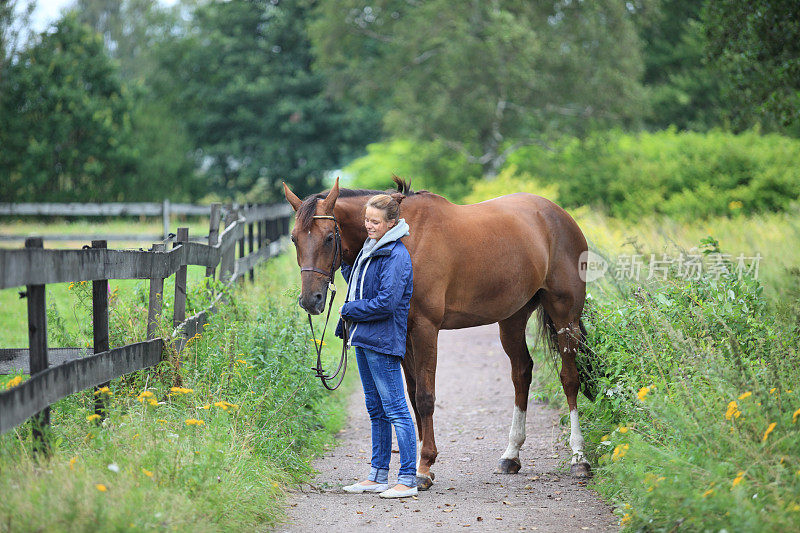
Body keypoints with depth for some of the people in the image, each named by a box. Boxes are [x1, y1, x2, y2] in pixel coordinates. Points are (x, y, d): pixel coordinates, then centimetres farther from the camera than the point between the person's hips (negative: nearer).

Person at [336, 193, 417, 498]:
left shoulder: (396, 256, -16)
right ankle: (378, 476, 21)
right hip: (364, 337, 10)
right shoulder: (370, 249, 13)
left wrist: (349, 310, -11)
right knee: (375, 410, 14)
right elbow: (358, 287, 24)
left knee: (396, 410, -7)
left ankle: (408, 481, -4)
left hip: (383, 341, -10)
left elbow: (386, 302, -21)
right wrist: (345, 264, 9)